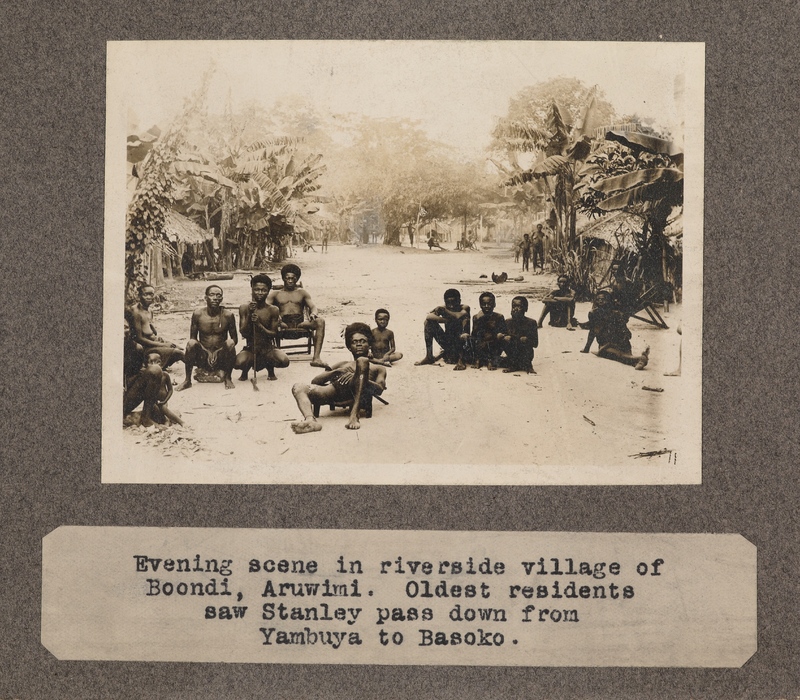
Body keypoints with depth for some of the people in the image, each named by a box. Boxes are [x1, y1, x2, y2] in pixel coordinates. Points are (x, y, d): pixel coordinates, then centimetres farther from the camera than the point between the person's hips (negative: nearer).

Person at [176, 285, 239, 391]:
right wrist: (207, 352, -16)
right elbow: (192, 338, 0)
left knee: (230, 342, -29)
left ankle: (227, 378, -9)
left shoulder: (227, 315, -6)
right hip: (203, 357, 0)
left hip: (221, 356, 0)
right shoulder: (198, 314, -5)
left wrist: (218, 351, -15)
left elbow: (235, 339, -1)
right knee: (191, 343, -28)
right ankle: (187, 380, -14)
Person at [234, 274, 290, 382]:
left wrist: (259, 325, -22)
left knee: (284, 361, -29)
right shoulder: (244, 308, -4)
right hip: (250, 349, -1)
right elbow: (244, 334, -9)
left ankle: (270, 369, 11)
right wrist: (249, 314, -20)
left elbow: (273, 335, -5)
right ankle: (245, 371, 9)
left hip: (268, 349, 1)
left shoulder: (273, 310, -4)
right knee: (238, 363, -34)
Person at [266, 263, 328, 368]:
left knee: (320, 321, -28)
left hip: (300, 324, 1)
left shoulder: (302, 292, 26)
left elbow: (312, 306, 13)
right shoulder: (275, 294, 21)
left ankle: (316, 358, -38)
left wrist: (313, 313, -14)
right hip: (283, 323, -1)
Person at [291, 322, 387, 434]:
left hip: (356, 391, -3)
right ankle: (310, 420, -55)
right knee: (298, 388, -24)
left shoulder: (377, 369, 34)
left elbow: (379, 389, 9)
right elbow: (314, 381, 25)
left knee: (362, 361, -31)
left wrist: (358, 376, -7)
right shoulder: (342, 365, 41)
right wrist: (336, 372, 7)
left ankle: (354, 415, -42)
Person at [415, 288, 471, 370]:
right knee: (429, 321, -10)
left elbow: (459, 316, -36)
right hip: (447, 341, 3)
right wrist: (447, 320, -34)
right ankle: (429, 357, -6)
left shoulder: (464, 308, -13)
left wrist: (446, 311, -25)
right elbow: (429, 316, -26)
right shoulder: (442, 308, -7)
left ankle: (460, 360, -28)